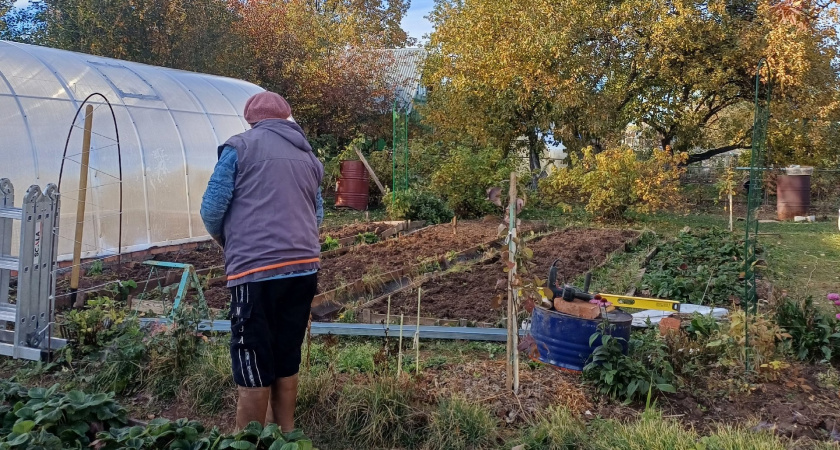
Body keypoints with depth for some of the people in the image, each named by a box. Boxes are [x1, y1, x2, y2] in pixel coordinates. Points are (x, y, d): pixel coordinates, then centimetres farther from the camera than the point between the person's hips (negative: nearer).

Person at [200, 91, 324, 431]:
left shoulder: (240, 146, 2)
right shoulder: (309, 157, 18)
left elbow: (212, 208, -1)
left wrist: (225, 239, 18)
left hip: (256, 270, -6)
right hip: (304, 267, 6)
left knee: (253, 366, 3)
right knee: (286, 360, 17)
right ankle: (285, 435, 27)